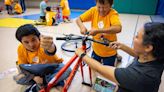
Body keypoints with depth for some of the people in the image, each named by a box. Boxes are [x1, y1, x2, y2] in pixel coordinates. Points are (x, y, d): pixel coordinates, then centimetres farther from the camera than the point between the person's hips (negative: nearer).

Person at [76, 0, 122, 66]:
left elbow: (118, 28, -39)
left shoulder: (113, 14, -21)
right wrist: (82, 26, -29)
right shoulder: (93, 10, -9)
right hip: (96, 49, 4)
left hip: (109, 52, -4)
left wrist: (97, 30, -42)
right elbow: (78, 19, -7)